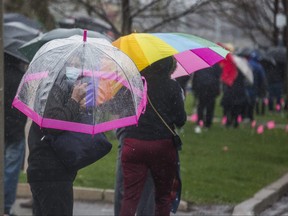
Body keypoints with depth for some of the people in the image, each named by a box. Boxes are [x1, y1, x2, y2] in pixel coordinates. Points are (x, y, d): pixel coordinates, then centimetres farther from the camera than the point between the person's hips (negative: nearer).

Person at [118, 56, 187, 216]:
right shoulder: (172, 86, -6)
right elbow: (181, 120, -4)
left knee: (130, 196, 1)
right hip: (162, 146, -2)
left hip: (132, 144, 2)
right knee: (163, 196, 13)